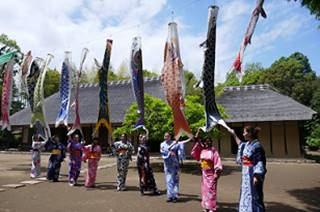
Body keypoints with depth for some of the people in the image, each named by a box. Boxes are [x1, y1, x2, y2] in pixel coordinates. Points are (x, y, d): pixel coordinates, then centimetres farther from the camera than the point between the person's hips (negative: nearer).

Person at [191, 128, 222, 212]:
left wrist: (216, 173, -18)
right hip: (204, 173, 6)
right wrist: (198, 132, -1)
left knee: (211, 190, -1)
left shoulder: (213, 151, -13)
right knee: (204, 190, 11)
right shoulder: (202, 150, 3)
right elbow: (196, 141, 5)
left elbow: (217, 162, -14)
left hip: (211, 173, -6)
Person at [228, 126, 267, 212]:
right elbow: (240, 144, 32)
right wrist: (234, 134, 33)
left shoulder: (257, 145, -17)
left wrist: (256, 176, -22)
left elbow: (260, 162, -18)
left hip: (252, 174, -9)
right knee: (246, 195, 15)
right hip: (246, 174, 9)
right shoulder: (246, 144, 8)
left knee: (253, 195, -1)